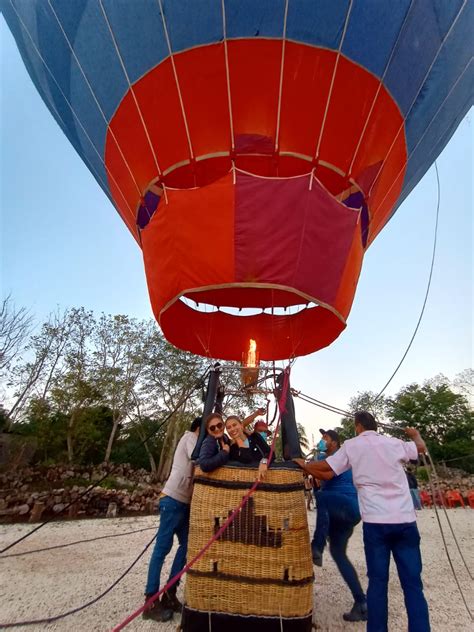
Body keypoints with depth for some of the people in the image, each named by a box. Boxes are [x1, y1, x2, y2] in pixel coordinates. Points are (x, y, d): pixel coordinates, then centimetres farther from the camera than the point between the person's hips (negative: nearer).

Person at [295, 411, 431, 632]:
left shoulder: (352, 445, 2)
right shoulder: (394, 443, 7)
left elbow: (327, 469, 9)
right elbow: (421, 447, 25)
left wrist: (303, 465, 26)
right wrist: (415, 434, 47)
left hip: (376, 521, -2)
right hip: (405, 520, 2)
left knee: (378, 582, 9)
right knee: (412, 584, 10)